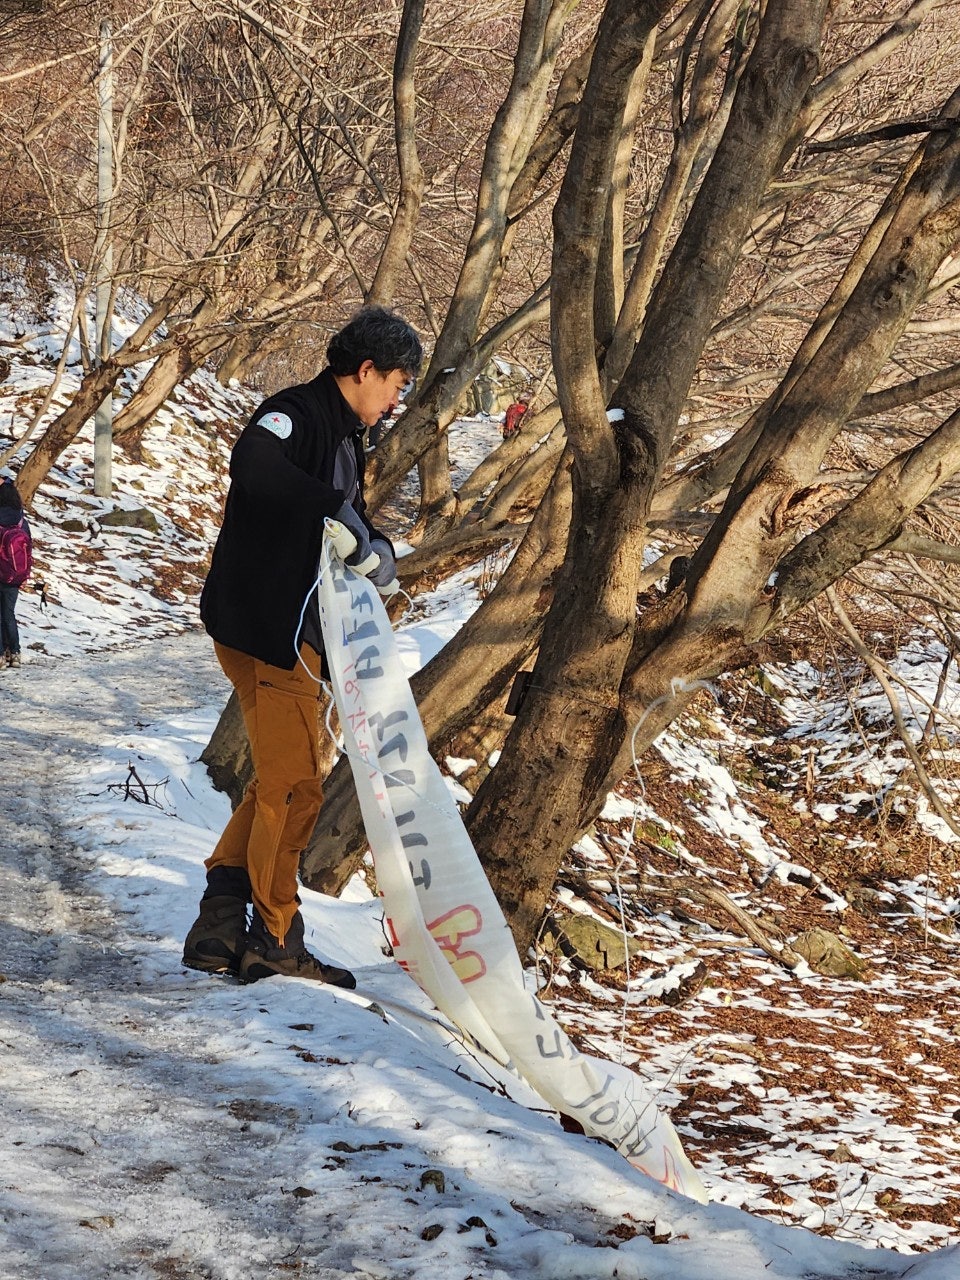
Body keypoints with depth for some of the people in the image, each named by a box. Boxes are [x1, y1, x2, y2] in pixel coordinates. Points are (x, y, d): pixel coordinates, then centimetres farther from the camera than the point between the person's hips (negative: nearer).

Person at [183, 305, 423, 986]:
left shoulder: (345, 436, 18)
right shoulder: (295, 415, -13)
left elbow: (350, 525, 15)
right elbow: (252, 463, -36)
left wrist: (376, 548, -8)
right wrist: (335, 507, -33)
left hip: (300, 634, 10)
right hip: (263, 629, -10)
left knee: (279, 782, 15)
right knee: (296, 786, -4)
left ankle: (221, 922, 16)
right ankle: (274, 940, 6)